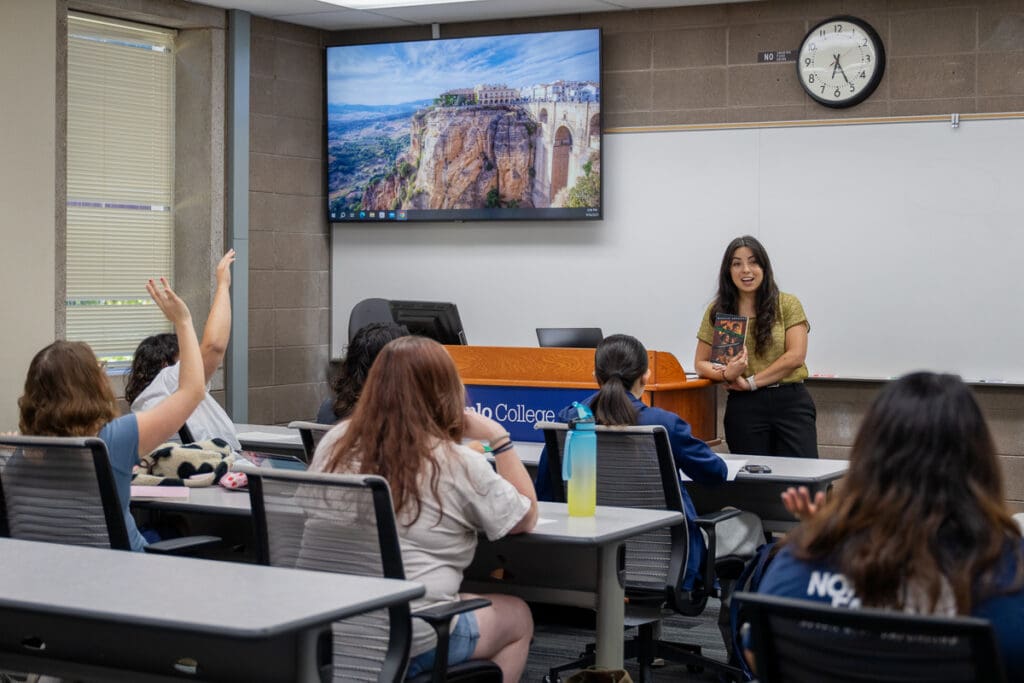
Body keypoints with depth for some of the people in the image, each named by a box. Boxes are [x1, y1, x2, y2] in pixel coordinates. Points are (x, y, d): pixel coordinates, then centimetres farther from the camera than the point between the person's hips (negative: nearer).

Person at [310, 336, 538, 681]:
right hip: (412, 640, -5)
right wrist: (499, 438, 7)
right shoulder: (457, 464, -13)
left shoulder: (336, 442, -1)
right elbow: (526, 517, 2)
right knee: (517, 617, 25)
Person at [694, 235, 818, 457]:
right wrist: (727, 374, -12)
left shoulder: (787, 304, 4)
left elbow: (796, 356, -5)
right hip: (743, 406, 1)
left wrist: (751, 382, -10)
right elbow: (701, 363, 10)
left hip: (790, 400, -1)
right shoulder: (717, 311, 8)